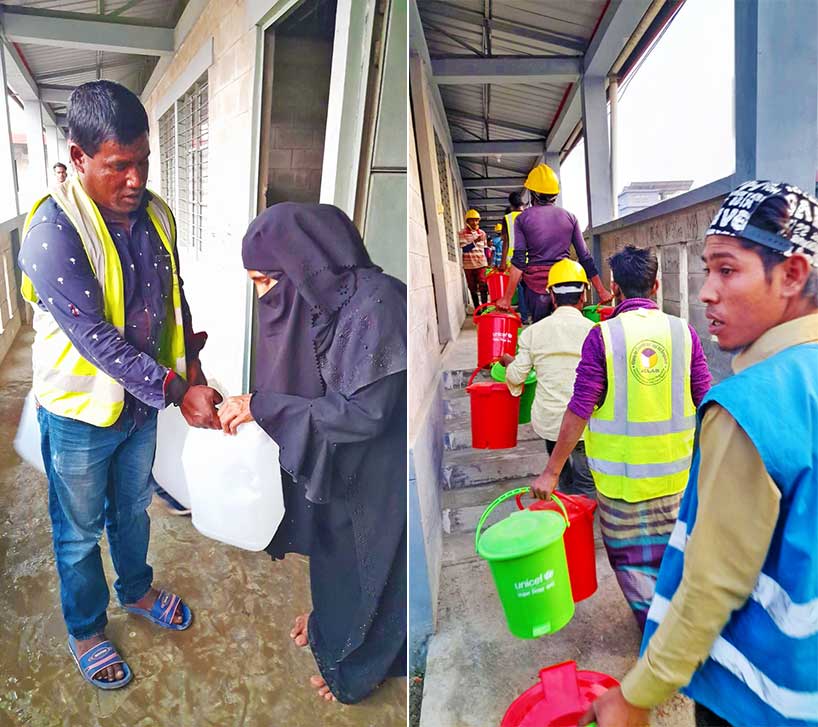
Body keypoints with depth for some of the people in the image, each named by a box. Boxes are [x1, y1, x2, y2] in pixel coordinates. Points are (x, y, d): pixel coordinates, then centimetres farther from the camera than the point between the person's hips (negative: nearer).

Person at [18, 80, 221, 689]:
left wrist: (191, 368, -2)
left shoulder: (155, 214, -4)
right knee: (80, 531, 17)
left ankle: (137, 589, 52)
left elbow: (174, 298, 7)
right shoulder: (52, 231, -25)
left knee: (133, 507, 27)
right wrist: (177, 392, -30)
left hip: (143, 401, 6)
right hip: (80, 413, -5)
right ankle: (86, 629, 41)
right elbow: (95, 339, -28)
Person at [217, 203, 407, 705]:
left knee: (367, 555, 15)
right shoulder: (317, 298, -7)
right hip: (330, 453, 8)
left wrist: (262, 408, -28)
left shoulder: (376, 306, -32)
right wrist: (253, 406, -10)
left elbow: (364, 412, -31)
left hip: (376, 466, -7)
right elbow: (306, 382, 5)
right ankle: (330, 617, 57)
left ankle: (361, 663, 43)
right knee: (330, 538, 27)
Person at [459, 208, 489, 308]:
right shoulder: (462, 233, -2)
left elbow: (485, 248, 15)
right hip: (468, 265, -1)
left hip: (481, 264, 1)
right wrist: (475, 241, -23)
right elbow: (465, 248, -12)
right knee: (473, 289, 8)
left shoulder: (482, 233, 8)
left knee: (483, 287, -10)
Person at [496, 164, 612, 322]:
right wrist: (601, 291, 9)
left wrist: (507, 298, -9)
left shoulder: (522, 219, 0)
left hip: (536, 283, -1)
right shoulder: (569, 217, 7)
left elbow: (519, 261, -8)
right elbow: (585, 257, 5)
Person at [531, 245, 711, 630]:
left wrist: (551, 471, -9)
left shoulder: (603, 335, -14)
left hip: (622, 472, -3)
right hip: (676, 470, 4)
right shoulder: (682, 331, -5)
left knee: (631, 555, 16)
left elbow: (579, 410, -15)